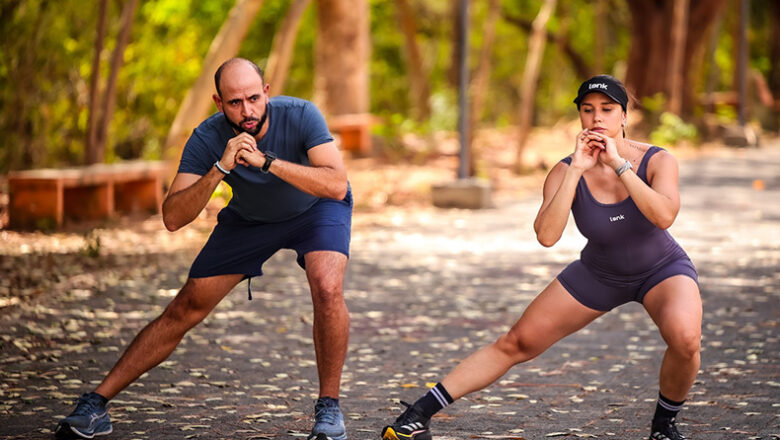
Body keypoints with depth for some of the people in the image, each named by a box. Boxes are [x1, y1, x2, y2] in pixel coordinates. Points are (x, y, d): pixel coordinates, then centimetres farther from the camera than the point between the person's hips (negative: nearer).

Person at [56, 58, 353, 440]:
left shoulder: (300, 115, -32)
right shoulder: (207, 139, -28)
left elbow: (336, 185, -41)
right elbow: (172, 218, -33)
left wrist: (266, 161, -49)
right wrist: (220, 169, -46)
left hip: (315, 208, -2)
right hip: (249, 219, 2)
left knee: (327, 289, -30)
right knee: (185, 309, -2)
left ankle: (328, 408, -13)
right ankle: (95, 403, 4)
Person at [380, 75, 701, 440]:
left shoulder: (657, 161, -21)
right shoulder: (566, 171, -18)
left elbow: (664, 216, -40)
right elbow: (546, 236, -32)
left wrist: (619, 164, -38)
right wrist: (576, 170, -34)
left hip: (661, 270, -2)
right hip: (598, 274, 2)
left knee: (685, 338, -33)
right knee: (517, 343, -1)